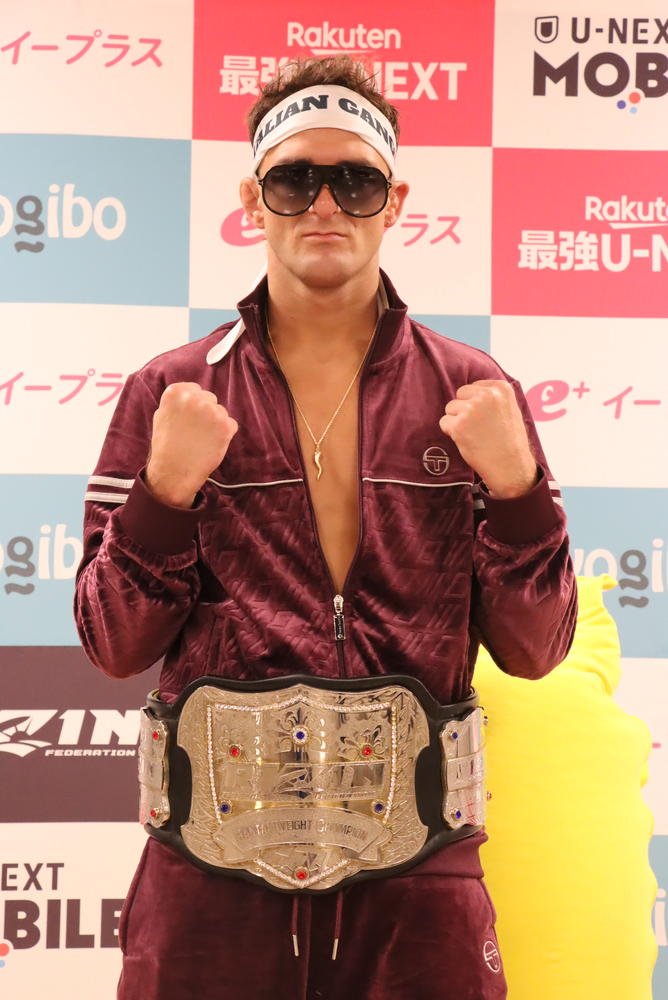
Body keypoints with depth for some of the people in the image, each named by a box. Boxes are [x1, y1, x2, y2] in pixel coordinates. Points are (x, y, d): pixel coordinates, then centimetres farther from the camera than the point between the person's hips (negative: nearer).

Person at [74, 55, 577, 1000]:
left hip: (417, 871, 1)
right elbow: (115, 648, 1)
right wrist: (164, 495, -15)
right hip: (214, 873, 0)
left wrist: (519, 488, -13)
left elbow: (533, 650, 2)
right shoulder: (169, 393, 2)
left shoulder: (474, 397, 3)